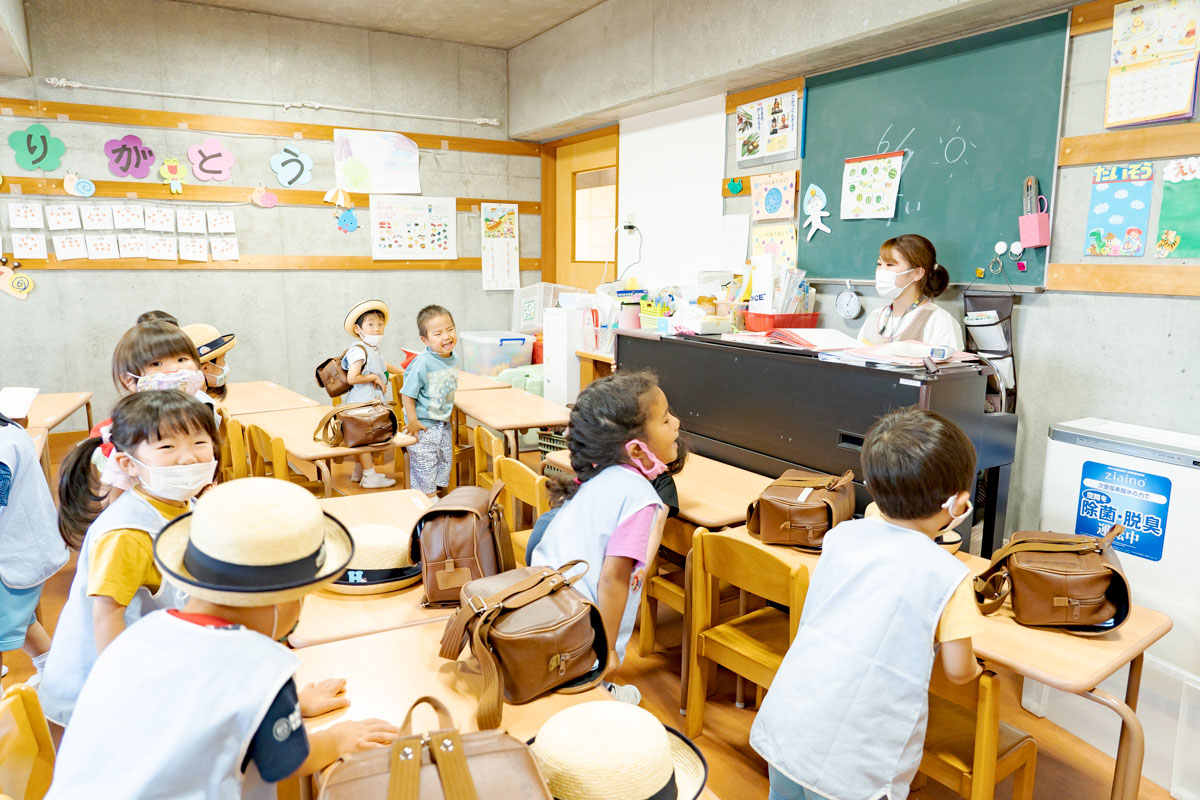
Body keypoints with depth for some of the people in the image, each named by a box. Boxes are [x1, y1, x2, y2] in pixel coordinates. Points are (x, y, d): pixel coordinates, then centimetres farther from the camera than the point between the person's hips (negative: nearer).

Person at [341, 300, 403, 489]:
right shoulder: (358, 351, -19)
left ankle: (359, 472, 30)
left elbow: (383, 365, 33)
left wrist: (402, 371, 40)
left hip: (373, 401, 10)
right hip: (361, 401, -10)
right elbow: (352, 378, -27)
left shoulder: (374, 350, 12)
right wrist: (374, 377, -17)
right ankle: (369, 477, 5)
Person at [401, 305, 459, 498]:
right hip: (423, 425, -7)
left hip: (443, 423, 8)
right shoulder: (423, 363, -25)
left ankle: (436, 494, 36)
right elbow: (408, 393, -19)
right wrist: (412, 421, -19)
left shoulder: (453, 359, -3)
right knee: (424, 466, 3)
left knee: (445, 462, 19)